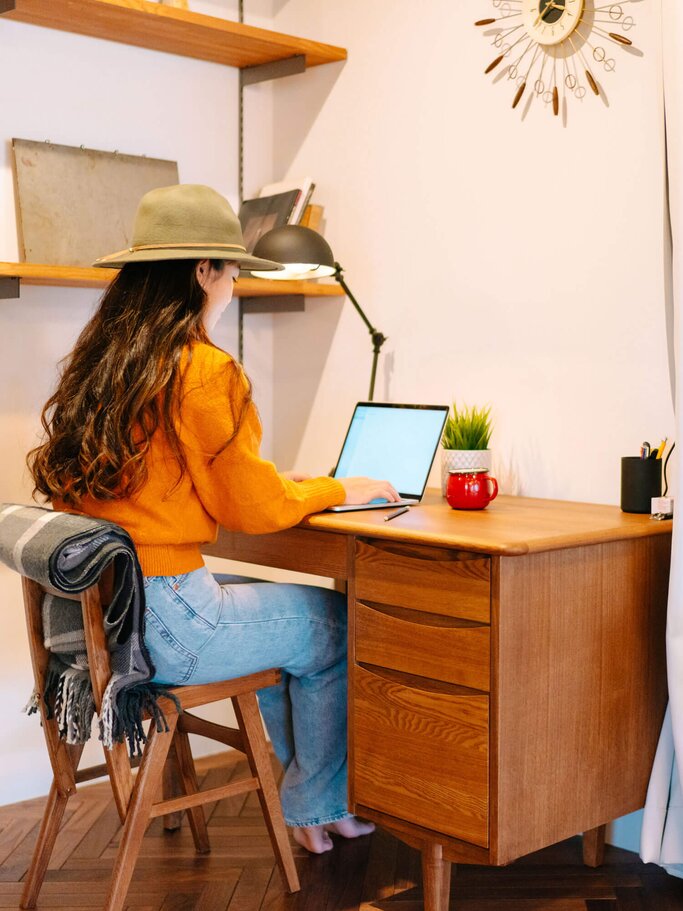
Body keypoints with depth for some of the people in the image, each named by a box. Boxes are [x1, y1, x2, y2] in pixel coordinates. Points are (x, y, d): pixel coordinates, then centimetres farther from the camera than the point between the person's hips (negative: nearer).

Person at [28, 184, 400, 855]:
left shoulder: (95, 361, 8)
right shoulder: (204, 370, -17)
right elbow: (250, 508, -12)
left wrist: (277, 481, 21)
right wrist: (341, 490, 6)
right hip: (161, 624, -9)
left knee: (279, 606, 27)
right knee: (335, 622, 12)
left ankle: (311, 790, 37)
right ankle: (318, 805, 30)